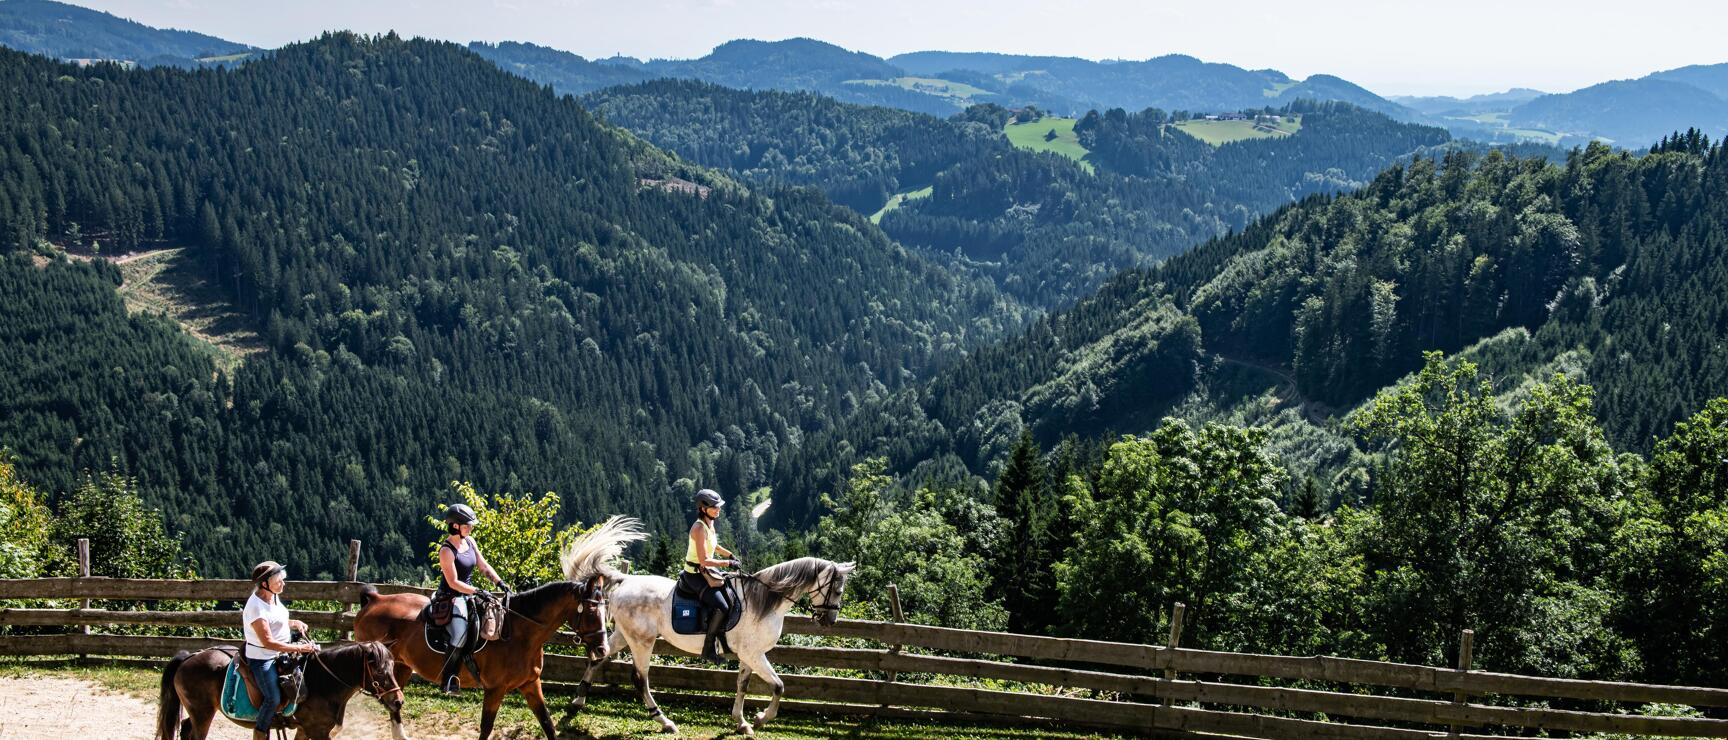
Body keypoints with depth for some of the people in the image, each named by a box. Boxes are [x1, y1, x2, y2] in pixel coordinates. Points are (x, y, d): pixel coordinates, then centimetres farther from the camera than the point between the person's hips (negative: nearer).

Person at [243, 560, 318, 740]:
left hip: (280, 651, 10)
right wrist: (299, 648, -26)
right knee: (274, 699, -18)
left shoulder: (273, 596, 1)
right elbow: (268, 642, -28)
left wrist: (294, 623, 1)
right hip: (262, 658, -10)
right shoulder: (256, 607, -27)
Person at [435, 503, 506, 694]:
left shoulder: (470, 541, 6)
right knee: (460, 633, -28)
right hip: (450, 597, -9)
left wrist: (500, 582, 0)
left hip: (467, 594, 9)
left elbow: (484, 566, 12)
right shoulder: (447, 551, -18)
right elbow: (454, 583, -20)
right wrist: (478, 592, -23)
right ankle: (447, 680, -19)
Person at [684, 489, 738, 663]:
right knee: (721, 607, -21)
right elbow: (704, 560, -29)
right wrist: (727, 563, -22)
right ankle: (709, 648, -10)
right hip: (696, 574, -10)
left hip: (707, 571, 10)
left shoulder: (710, 523, 5)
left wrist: (730, 555, 15)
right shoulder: (699, 528, -25)